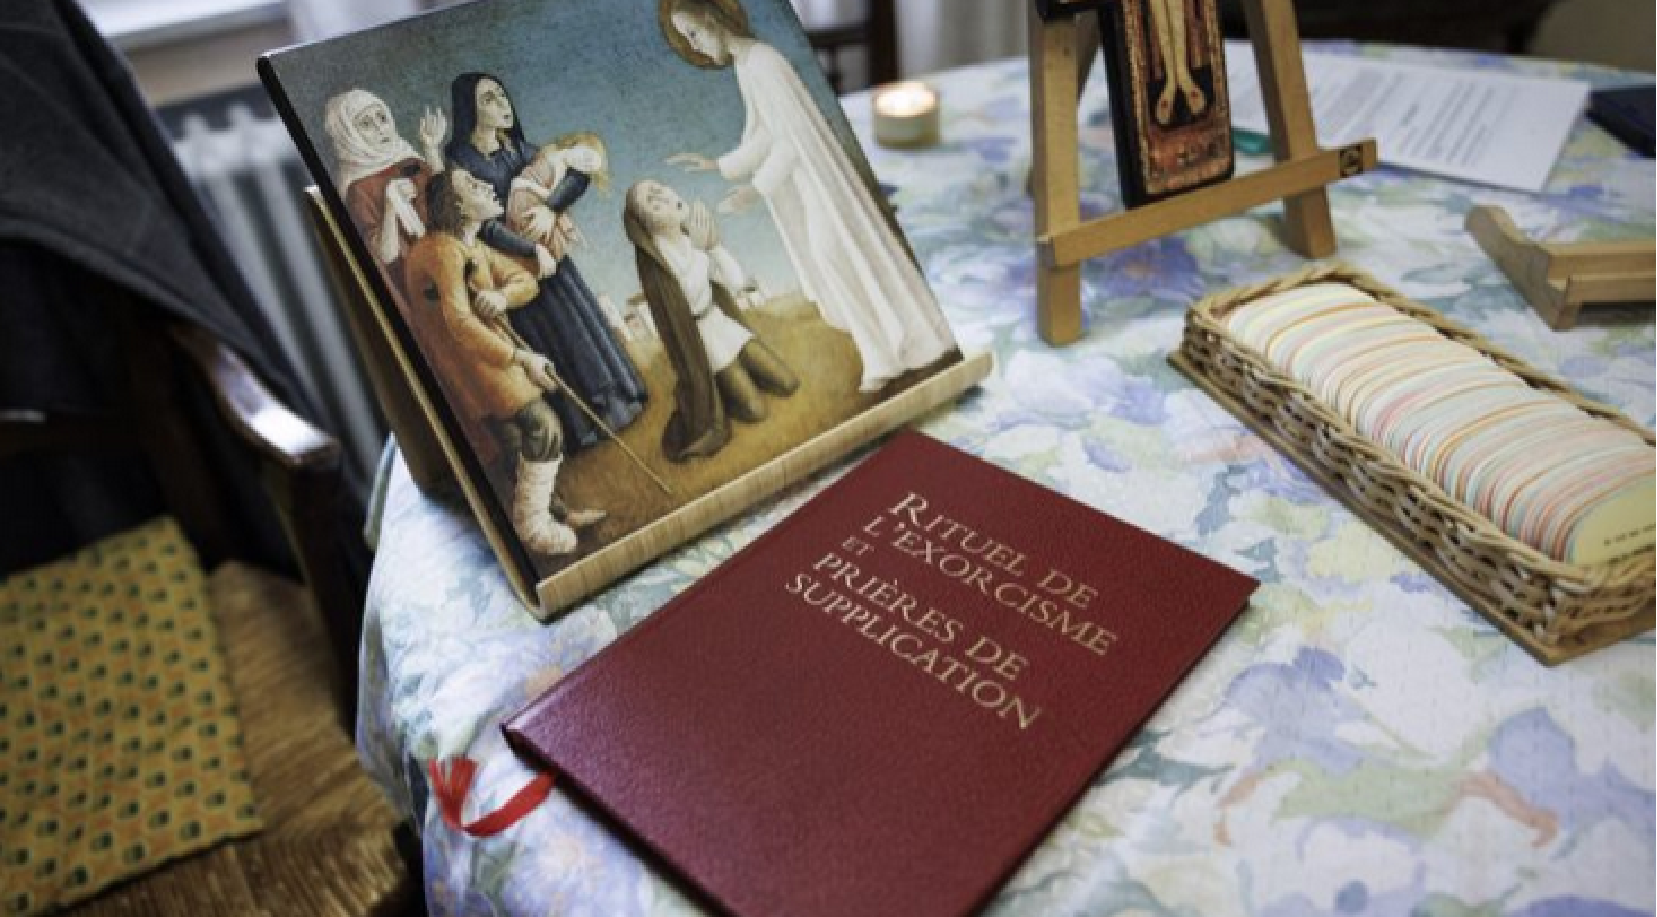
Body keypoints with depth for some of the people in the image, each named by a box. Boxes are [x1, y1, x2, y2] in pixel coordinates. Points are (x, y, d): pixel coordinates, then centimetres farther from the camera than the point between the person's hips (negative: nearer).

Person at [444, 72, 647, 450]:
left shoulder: (519, 148, 5)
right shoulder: (459, 159, -12)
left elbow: (579, 174, 0)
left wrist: (551, 207, -16)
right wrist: (533, 251, -17)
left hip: (547, 253, 5)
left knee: (583, 319, 8)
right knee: (552, 338, -1)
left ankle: (611, 402, 23)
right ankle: (587, 422, 13)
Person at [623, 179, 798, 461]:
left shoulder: (694, 234, -4)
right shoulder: (656, 253, -21)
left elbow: (737, 282, -4)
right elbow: (695, 303, -28)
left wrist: (714, 245, -15)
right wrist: (700, 249, -26)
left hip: (725, 321, 6)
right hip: (702, 335, -6)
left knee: (787, 384, 4)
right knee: (755, 410, -9)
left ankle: (737, 379, 25)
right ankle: (707, 395, 16)